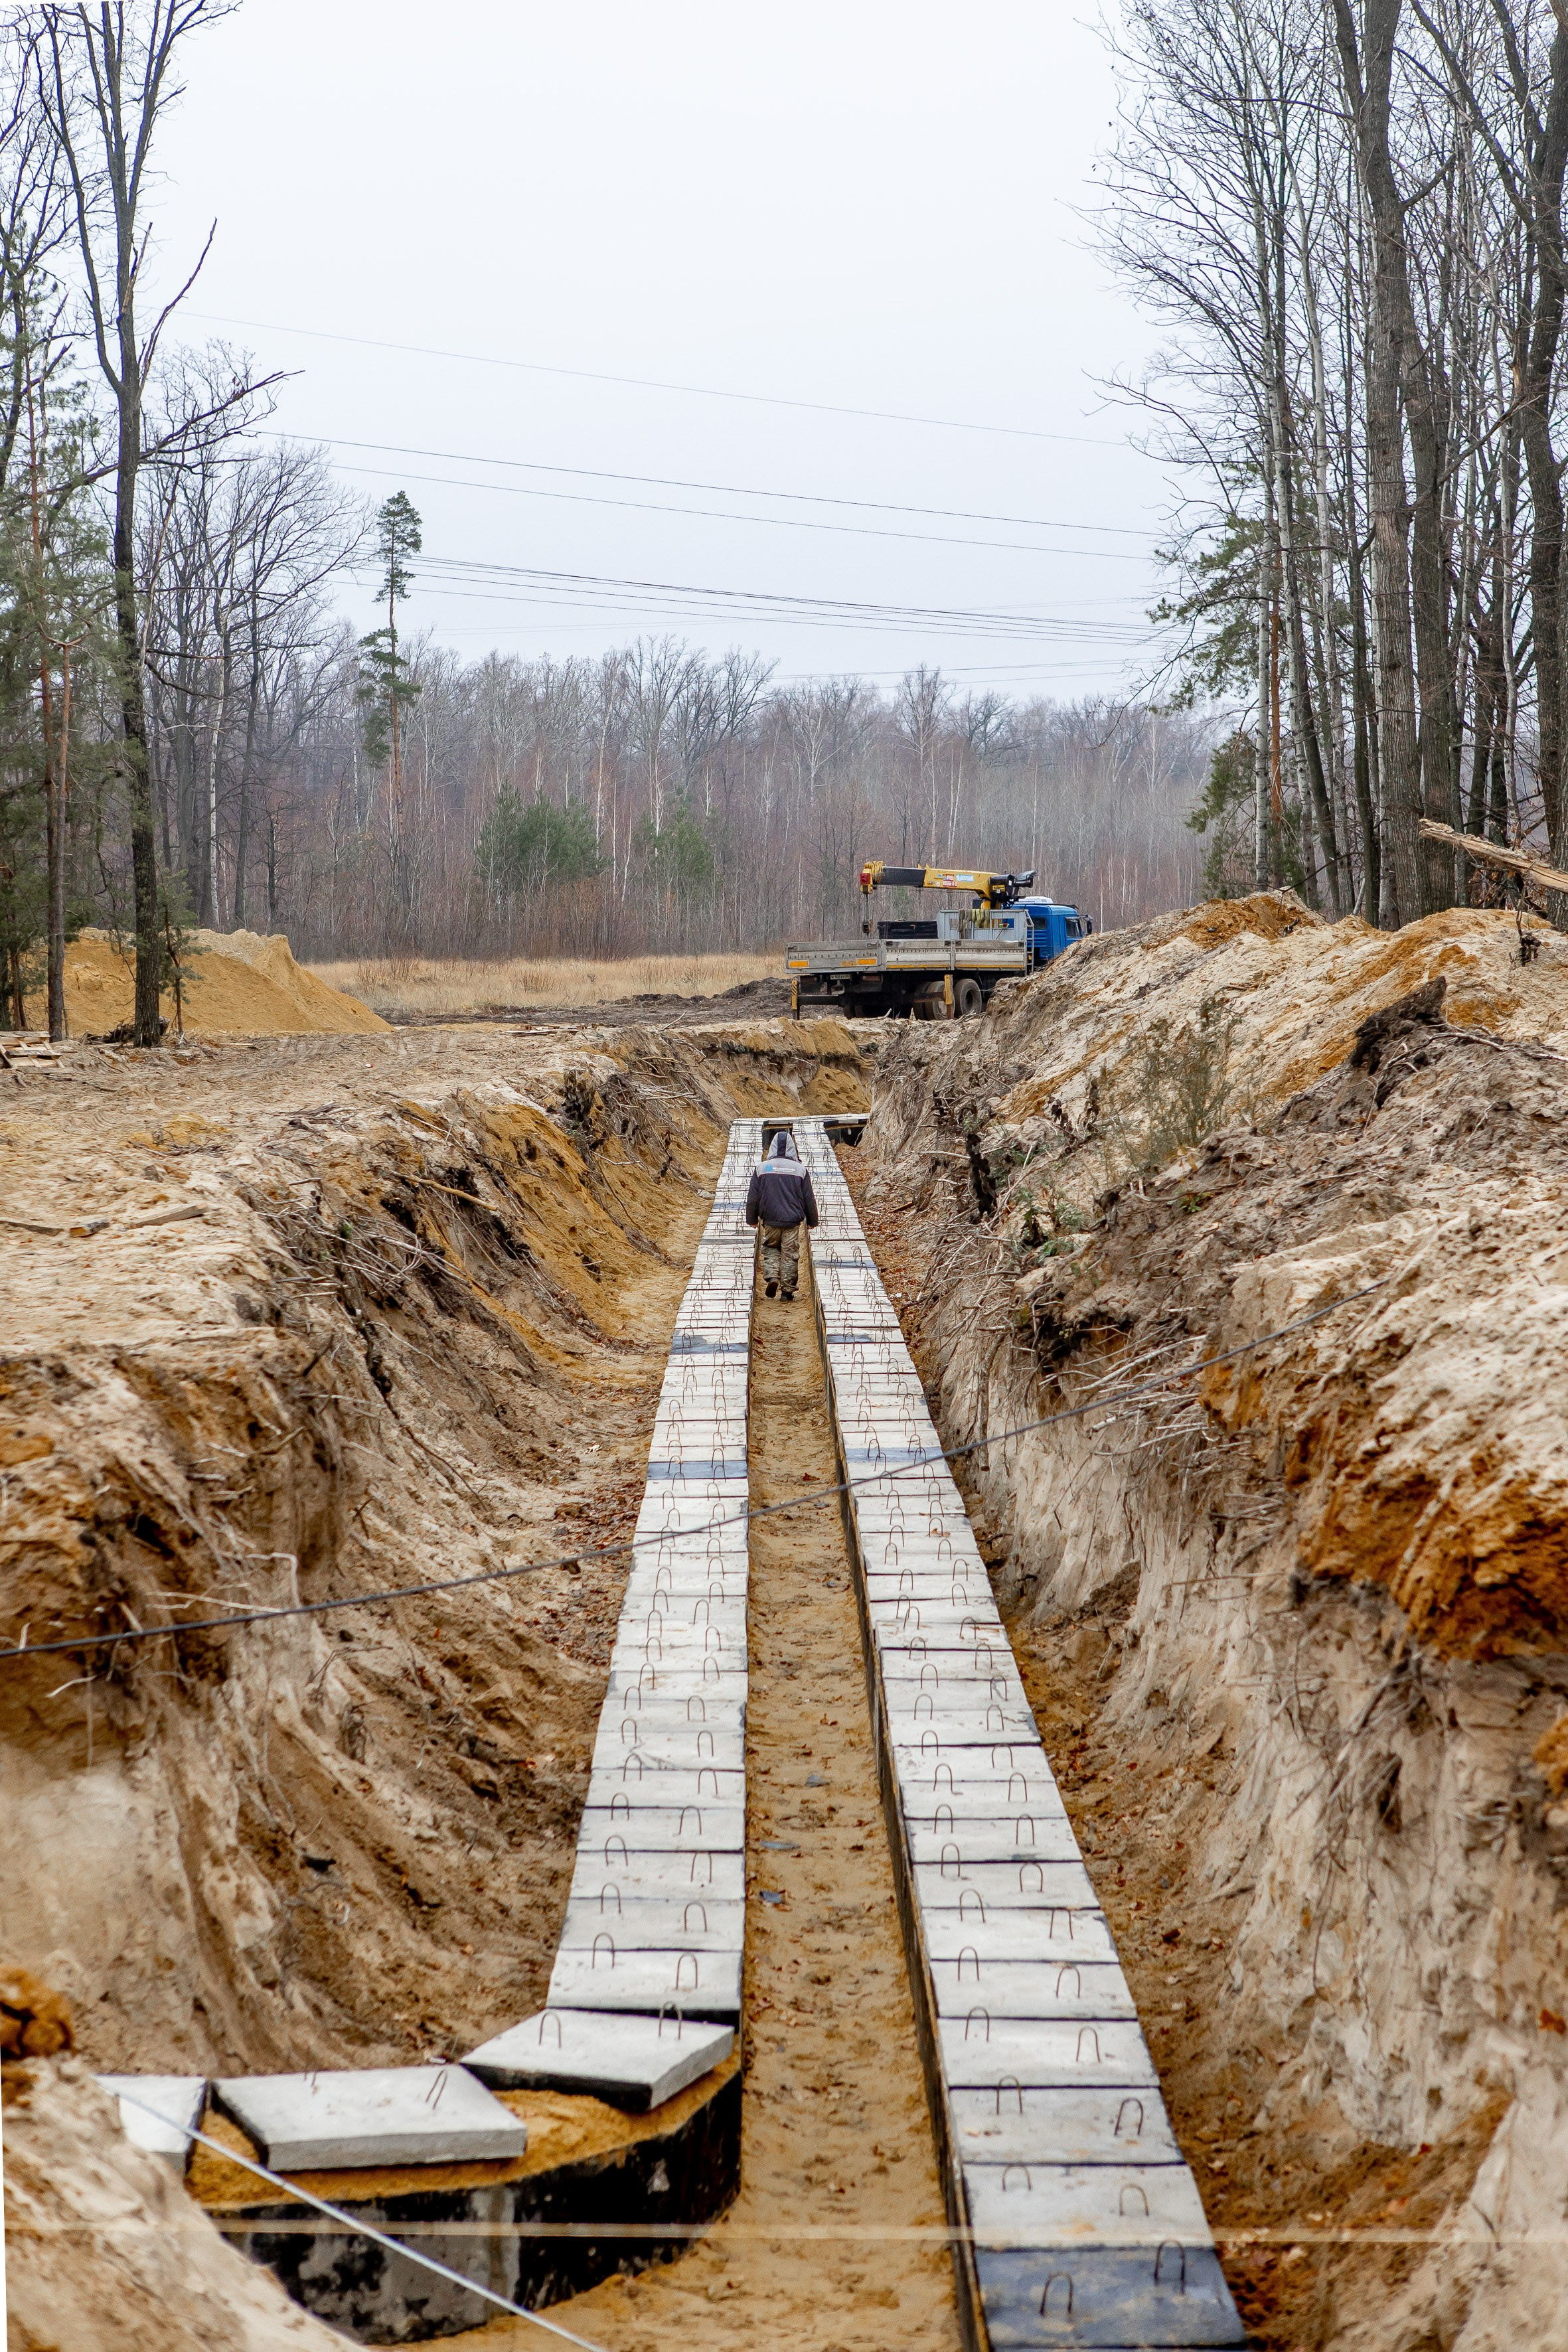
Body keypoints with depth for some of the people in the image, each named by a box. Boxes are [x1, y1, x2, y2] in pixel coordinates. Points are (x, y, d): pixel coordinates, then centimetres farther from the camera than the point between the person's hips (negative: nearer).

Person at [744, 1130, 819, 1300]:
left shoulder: (762, 1168, -1)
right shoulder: (800, 1170, -2)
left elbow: (752, 1197, 3)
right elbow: (809, 1199, 4)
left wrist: (752, 1220, 14)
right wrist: (812, 1221, 16)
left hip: (770, 1221, 0)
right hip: (793, 1222, 0)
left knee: (770, 1249, 18)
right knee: (790, 1254, 7)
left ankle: (772, 1277, -3)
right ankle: (787, 1290, 8)